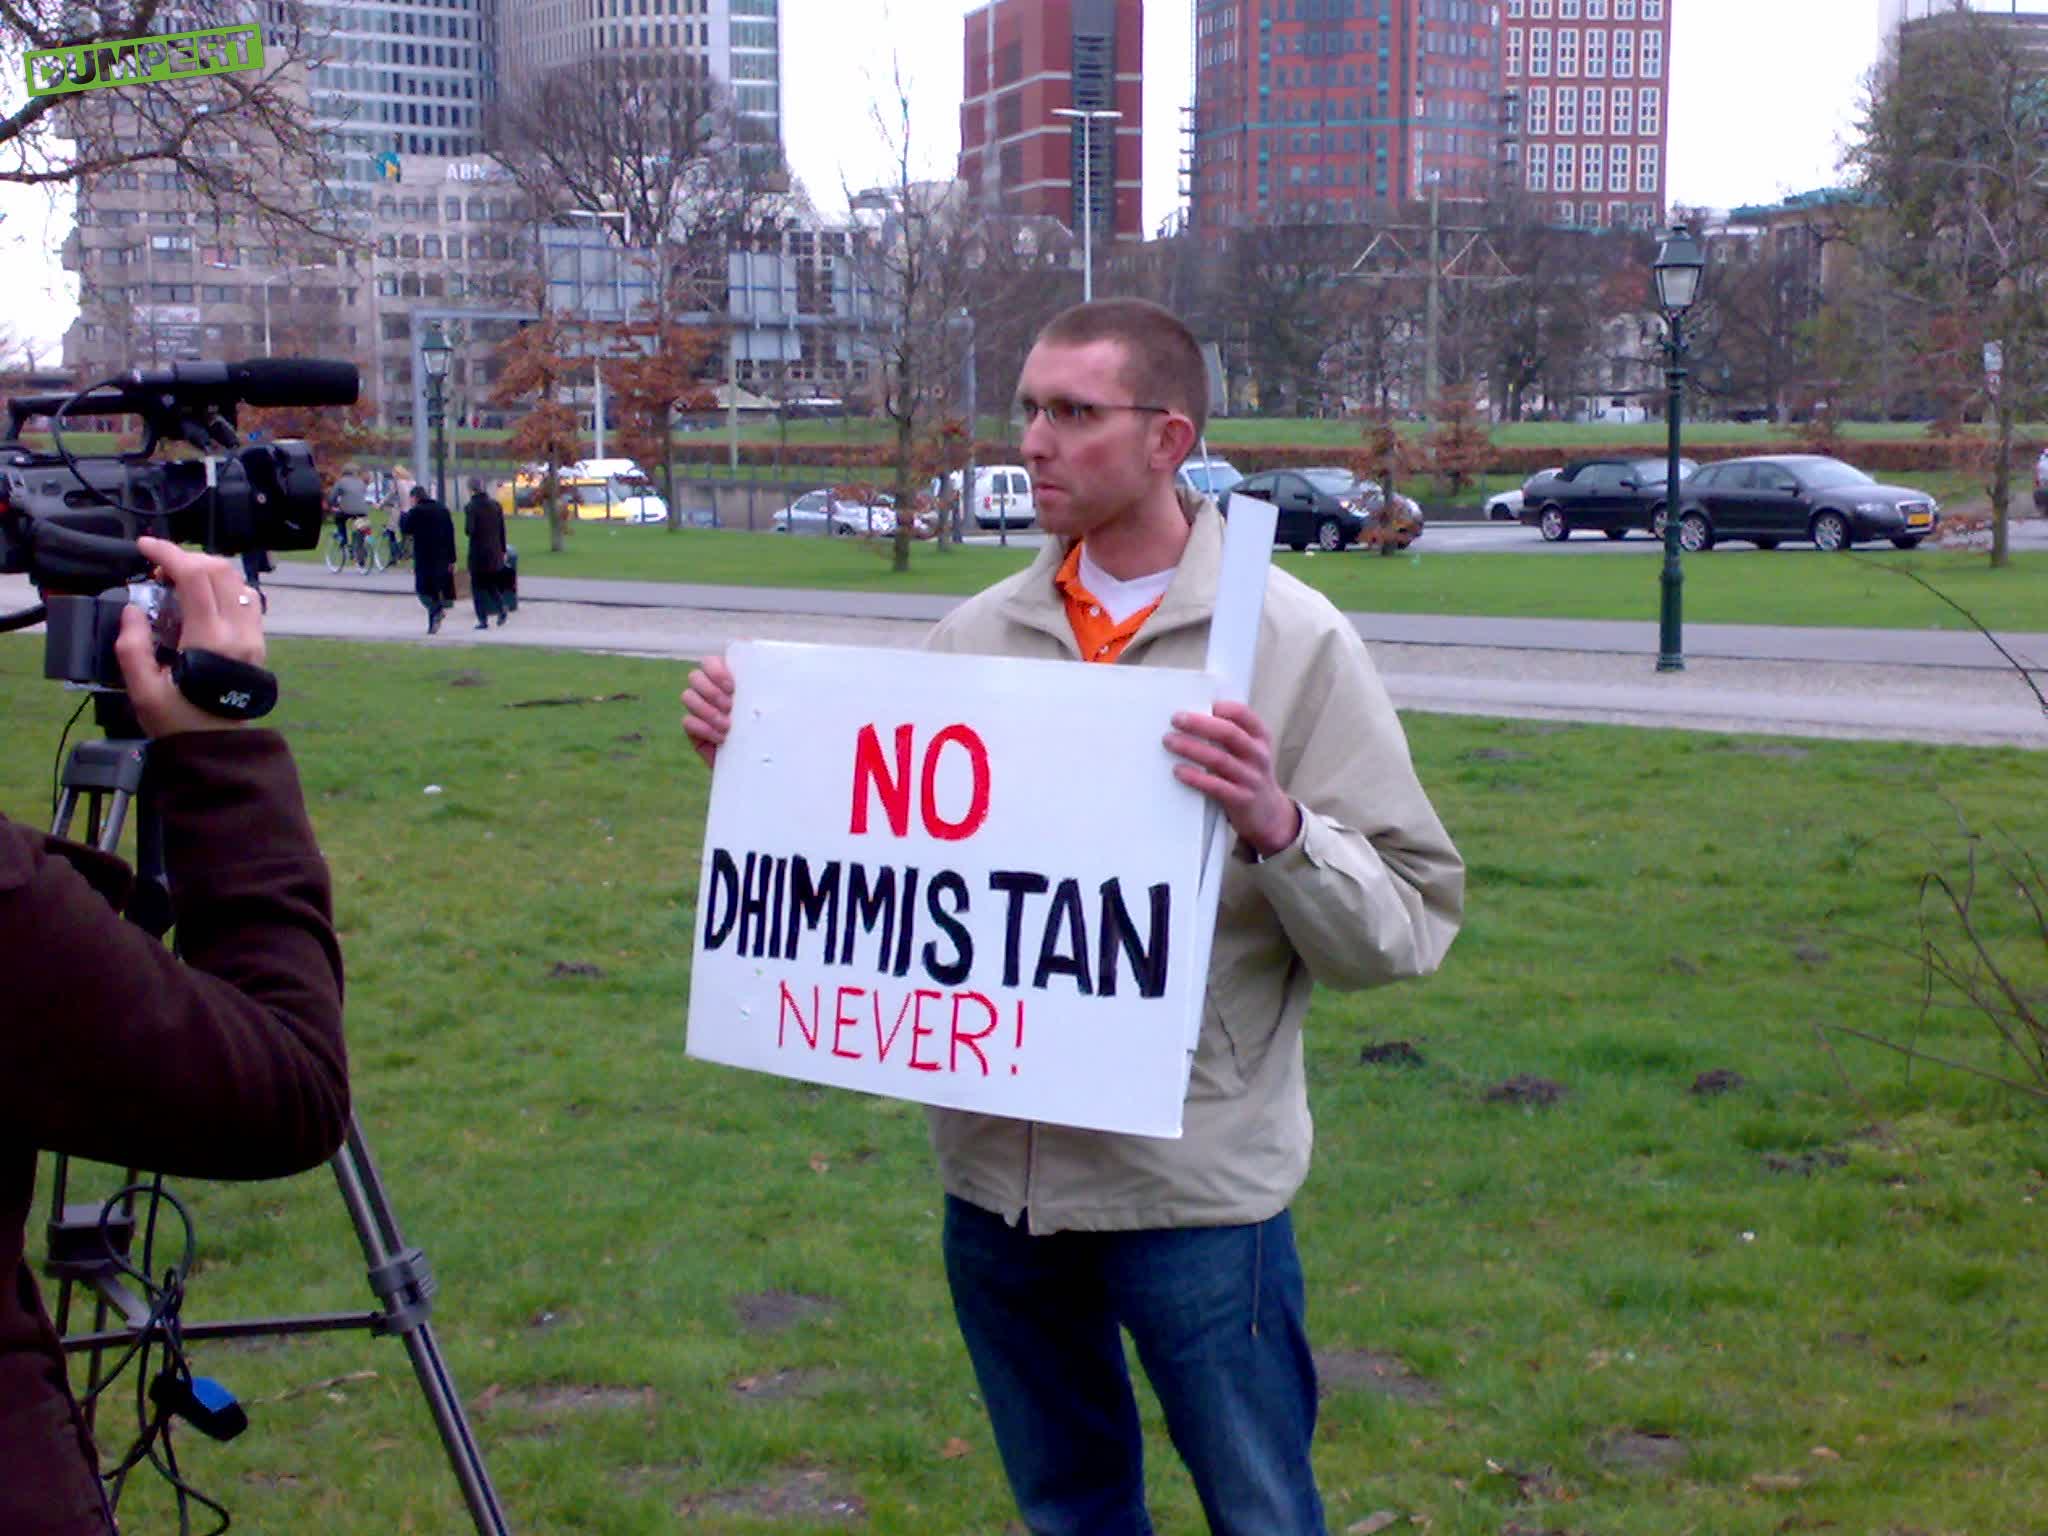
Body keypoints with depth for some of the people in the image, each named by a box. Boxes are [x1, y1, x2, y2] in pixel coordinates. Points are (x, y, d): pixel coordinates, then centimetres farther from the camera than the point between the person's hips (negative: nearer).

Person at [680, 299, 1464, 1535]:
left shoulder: (1295, 643, -8)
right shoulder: (977, 636, 5)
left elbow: (1411, 923, -11)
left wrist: (1275, 828, -28)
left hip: (1195, 1188, -4)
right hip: (997, 1174, 5)